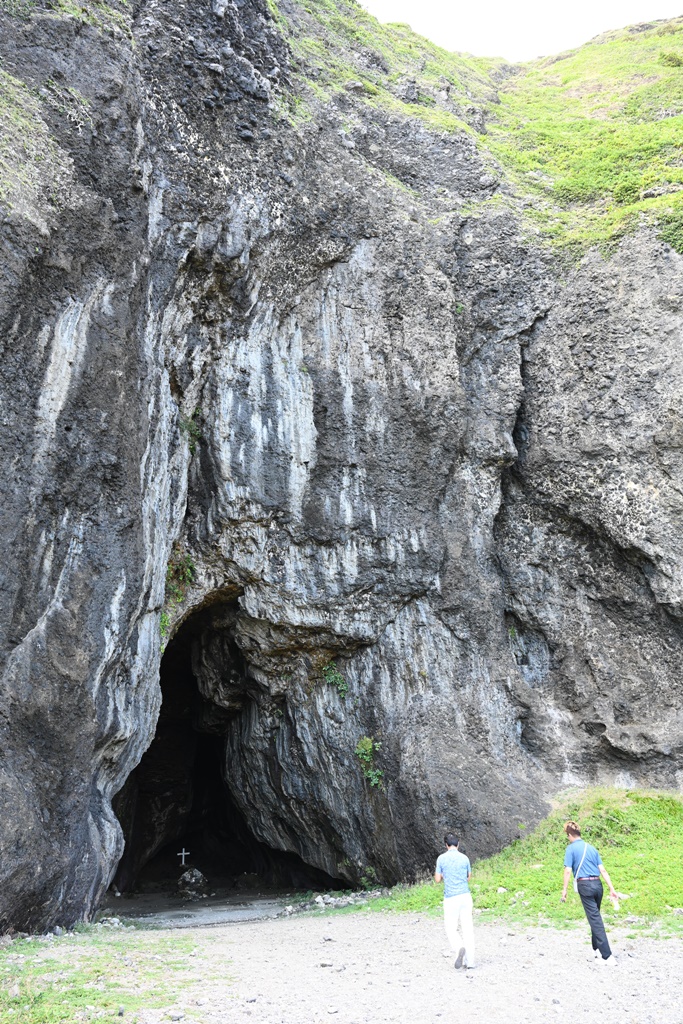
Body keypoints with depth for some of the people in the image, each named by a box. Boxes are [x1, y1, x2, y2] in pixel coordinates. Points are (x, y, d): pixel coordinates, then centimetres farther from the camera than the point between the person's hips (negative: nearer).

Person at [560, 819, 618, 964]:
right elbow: (603, 870, 11)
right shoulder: (591, 847, 15)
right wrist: (611, 888, 10)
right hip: (597, 884, 6)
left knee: (595, 919, -5)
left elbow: (568, 871, -8)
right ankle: (597, 948, 32)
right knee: (595, 917, 22)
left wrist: (564, 890, -4)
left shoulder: (571, 848, 0)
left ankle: (607, 956, -11)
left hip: (584, 885, -6)